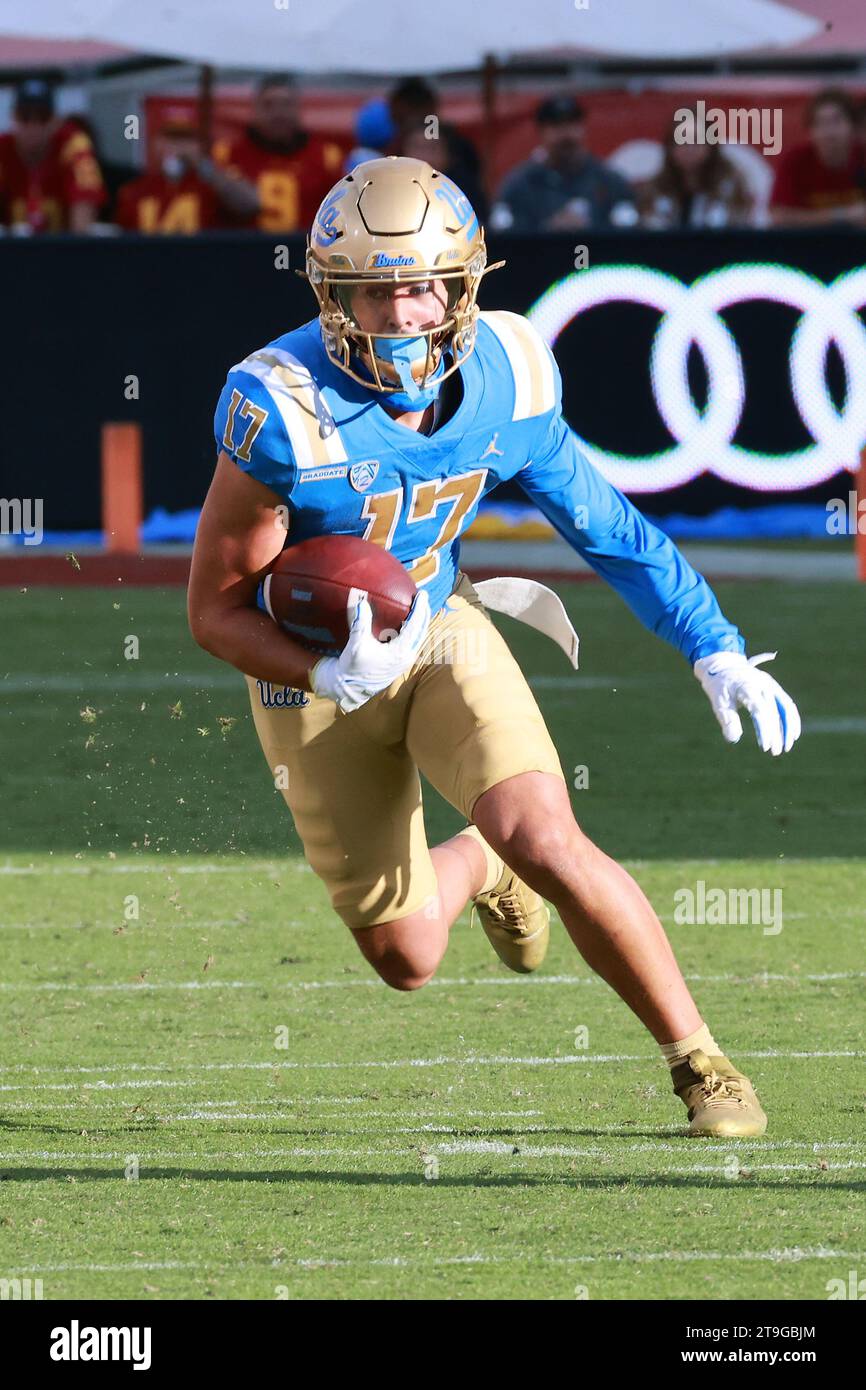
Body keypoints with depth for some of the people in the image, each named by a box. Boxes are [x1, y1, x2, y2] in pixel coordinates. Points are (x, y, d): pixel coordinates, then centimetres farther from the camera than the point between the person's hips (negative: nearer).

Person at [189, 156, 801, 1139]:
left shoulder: (504, 381, -15)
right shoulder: (285, 412, -29)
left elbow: (607, 528, 0)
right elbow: (216, 608, -21)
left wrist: (717, 652, -5)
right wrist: (331, 677, -38)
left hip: (442, 632, 2)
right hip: (315, 671, -2)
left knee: (544, 839, -24)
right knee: (407, 961, 7)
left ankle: (700, 1065, -8)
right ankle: (475, 867, 45)